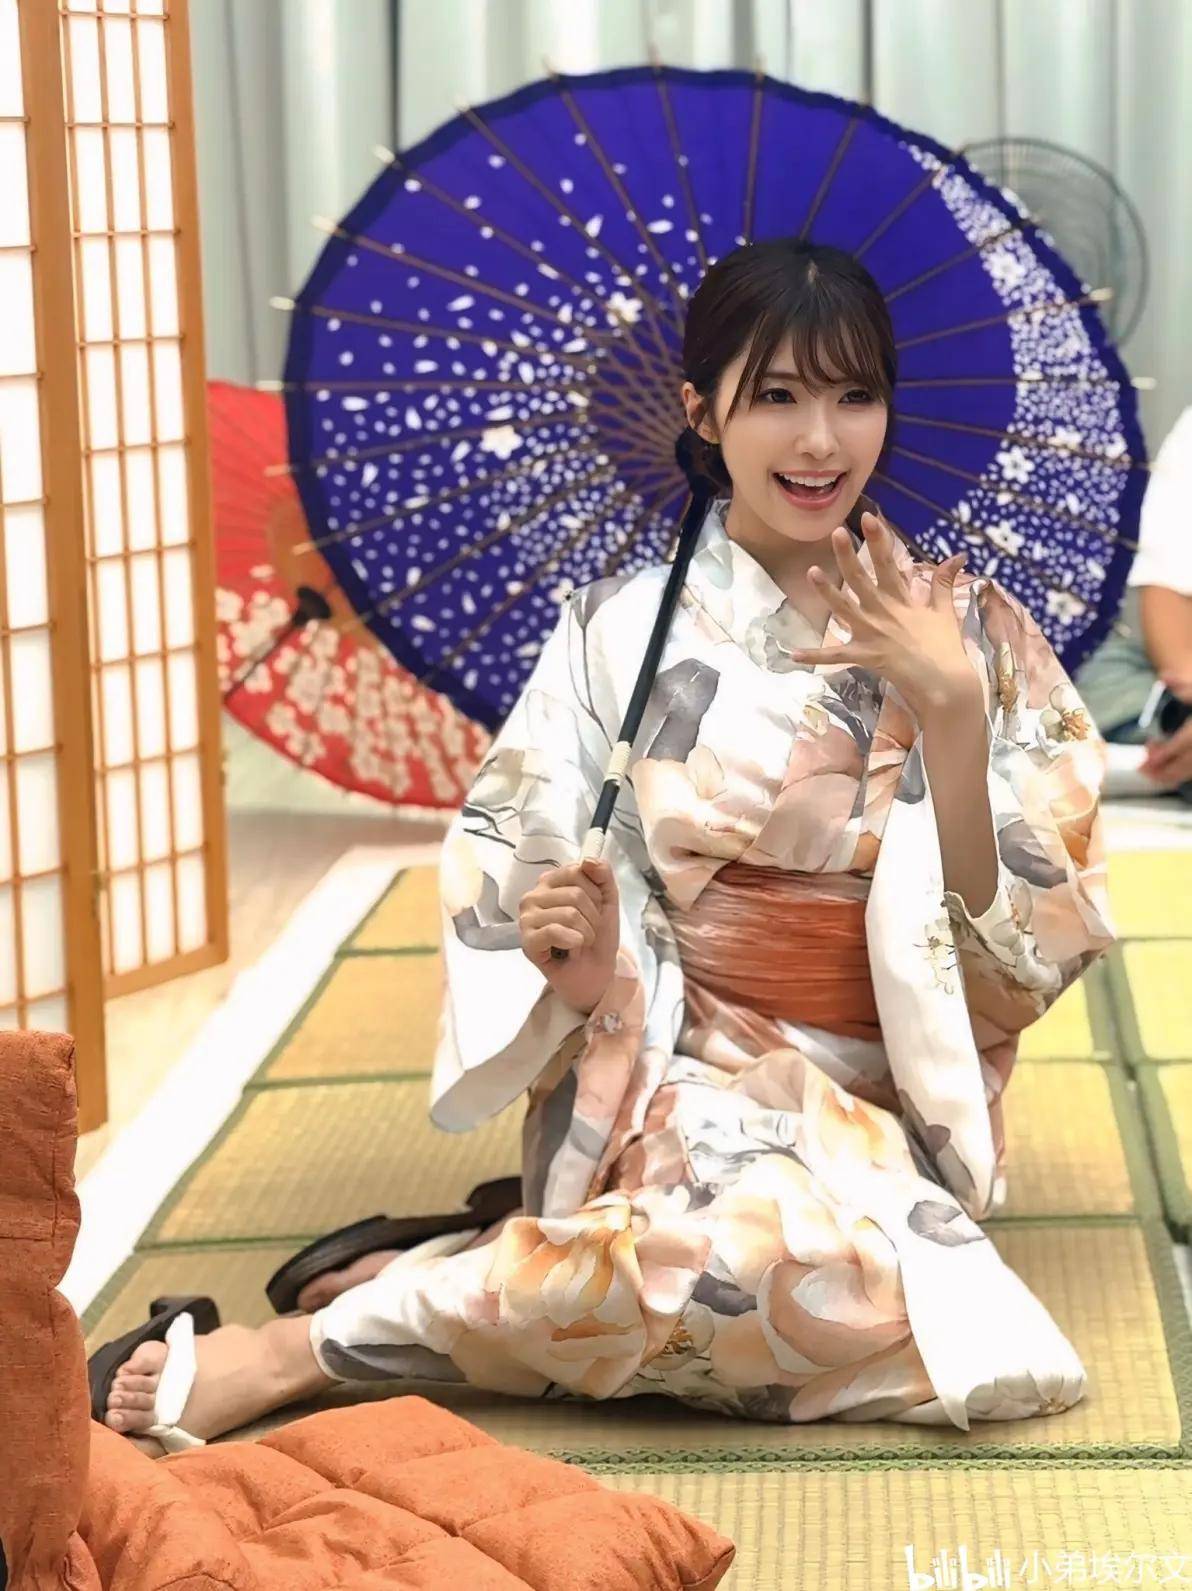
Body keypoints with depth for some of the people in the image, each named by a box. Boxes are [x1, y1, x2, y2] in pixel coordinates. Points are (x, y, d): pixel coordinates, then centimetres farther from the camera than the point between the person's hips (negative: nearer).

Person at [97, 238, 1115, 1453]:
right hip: (665, 1074, -1)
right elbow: (502, 901, 1)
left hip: (879, 1105, 1)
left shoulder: (972, 636, -1)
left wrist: (951, 714, -22)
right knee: (791, 1241, -37)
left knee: (809, 1247, -36)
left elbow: (1018, 951, -8)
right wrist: (571, 953, -22)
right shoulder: (619, 631, 0)